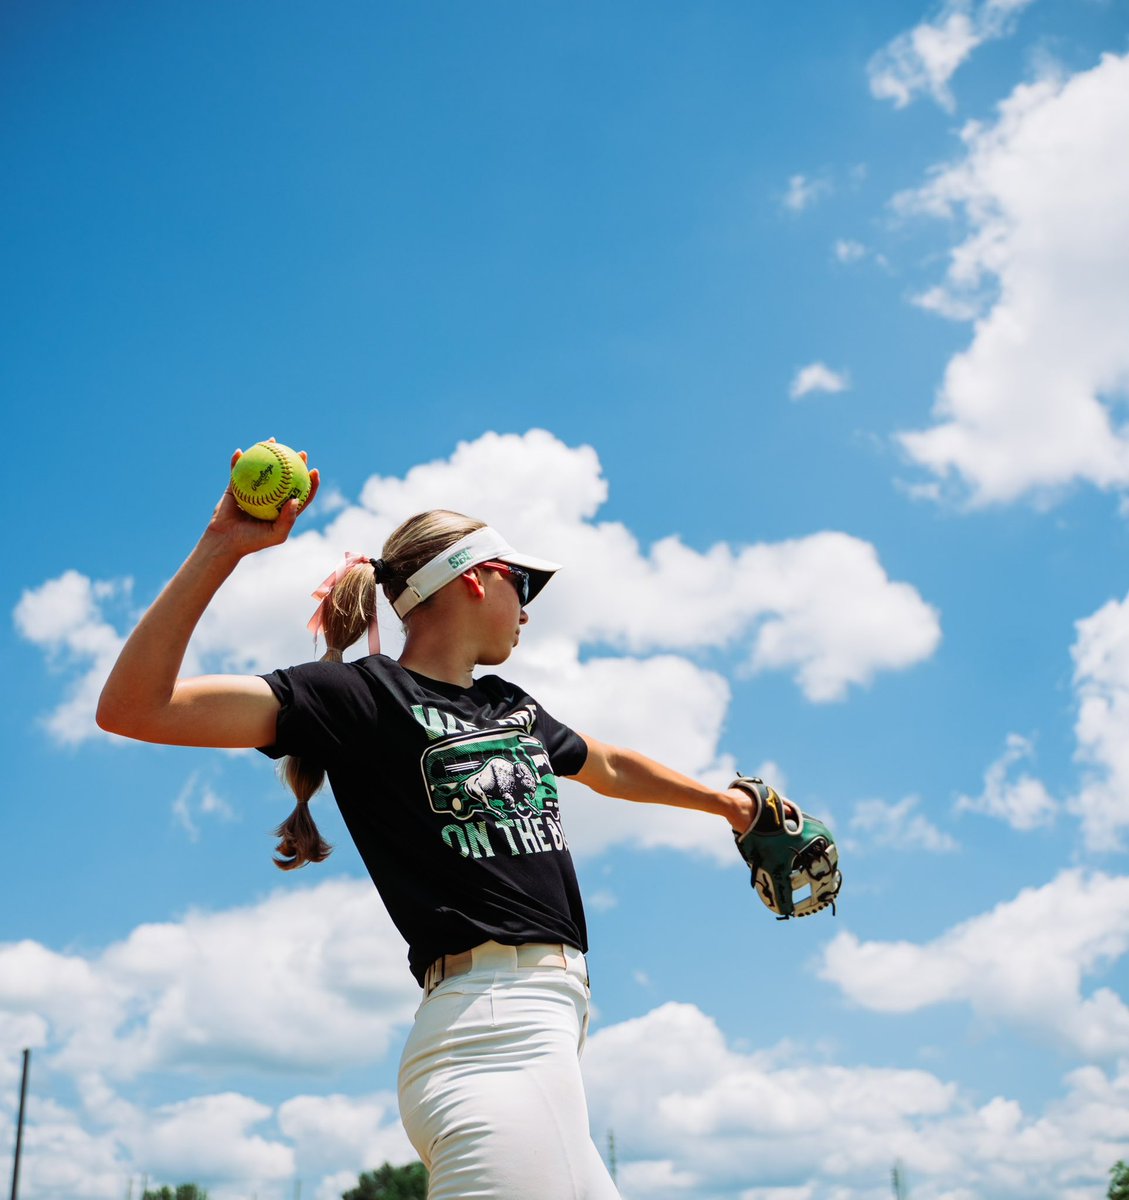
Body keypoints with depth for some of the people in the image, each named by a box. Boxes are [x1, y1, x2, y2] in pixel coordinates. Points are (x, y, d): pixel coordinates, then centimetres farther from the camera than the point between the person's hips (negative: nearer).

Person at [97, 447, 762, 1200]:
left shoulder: (512, 707, 22)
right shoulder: (363, 696, -2)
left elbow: (609, 768, 43)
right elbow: (134, 709, -10)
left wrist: (722, 801, 54)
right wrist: (221, 550, -17)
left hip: (552, 1028, 9)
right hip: (492, 1026, -9)